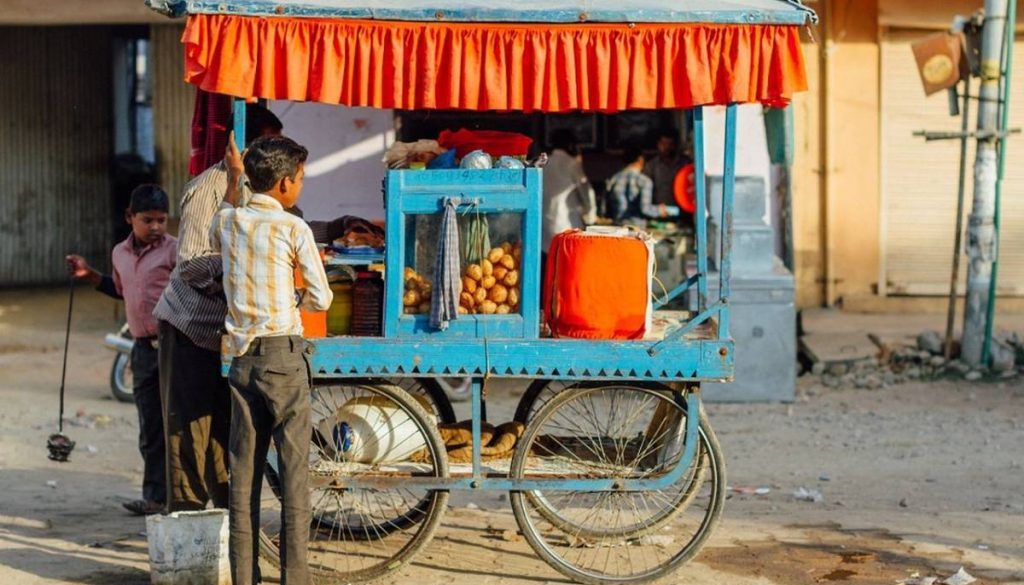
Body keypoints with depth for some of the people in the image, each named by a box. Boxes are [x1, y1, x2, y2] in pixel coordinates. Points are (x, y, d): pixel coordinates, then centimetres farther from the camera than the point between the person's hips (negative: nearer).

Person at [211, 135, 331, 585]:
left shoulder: (226, 221, 6)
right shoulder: (293, 228, -7)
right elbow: (321, 300, -4)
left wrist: (232, 184, 38)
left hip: (242, 358, 5)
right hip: (284, 355, -5)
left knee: (244, 469, 8)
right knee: (294, 469, -1)